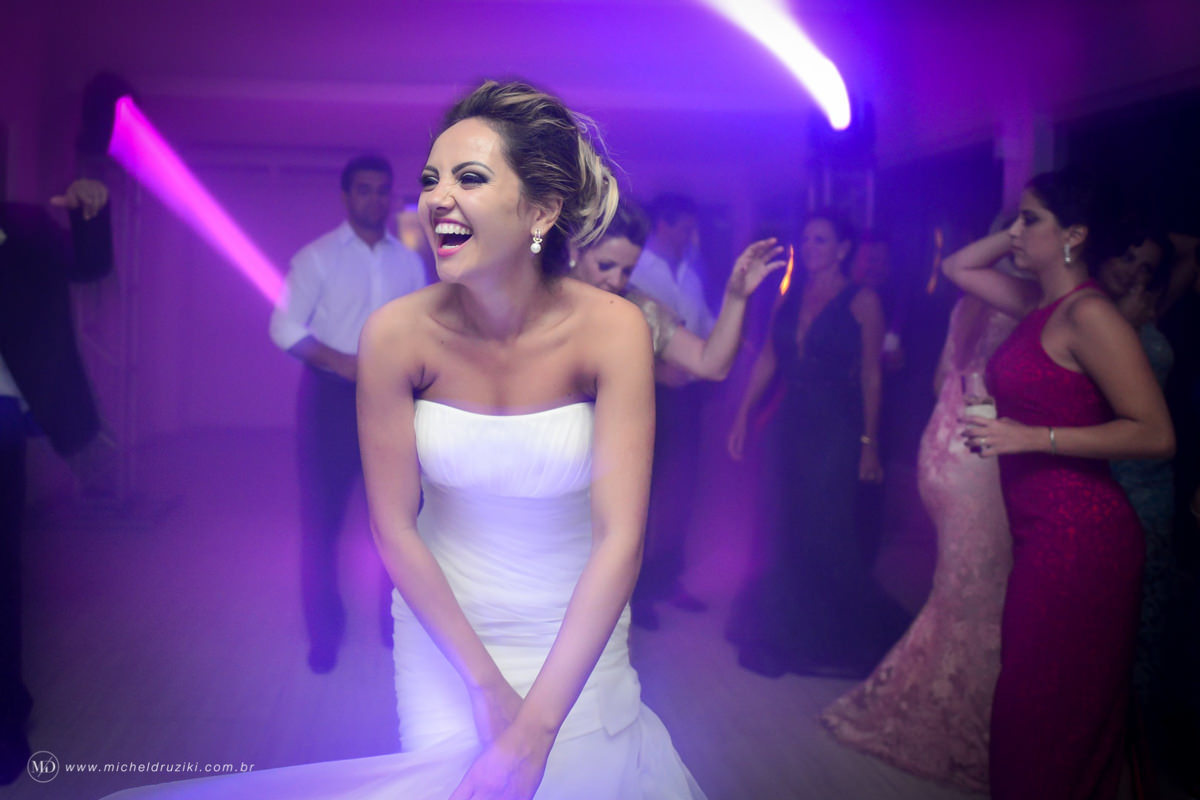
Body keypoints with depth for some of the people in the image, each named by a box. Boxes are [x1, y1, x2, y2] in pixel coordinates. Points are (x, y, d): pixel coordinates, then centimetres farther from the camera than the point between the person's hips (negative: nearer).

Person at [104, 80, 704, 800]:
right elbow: (394, 527, -9)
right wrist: (485, 681, -10)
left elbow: (621, 539, -24)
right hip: (445, 621, 1)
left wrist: (536, 726, -27)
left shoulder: (611, 328, -20)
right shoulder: (398, 333, -17)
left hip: (578, 631, 0)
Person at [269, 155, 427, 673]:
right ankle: (324, 635, 19)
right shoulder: (317, 257, -4)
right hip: (331, 397, -3)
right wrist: (342, 363, -21)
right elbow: (285, 328, -11)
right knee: (321, 517, 4)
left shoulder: (409, 261, 8)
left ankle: (399, 624, 27)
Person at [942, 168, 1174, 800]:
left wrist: (1031, 437, -21)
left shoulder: (1089, 313, -14)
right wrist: (1021, 234, 12)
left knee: (1046, 706, -1)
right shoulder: (1035, 304, 11)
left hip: (1076, 533, -9)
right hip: (1040, 528, 9)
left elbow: (1156, 435, -19)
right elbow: (955, 267, 26)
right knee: (1029, 696, 17)